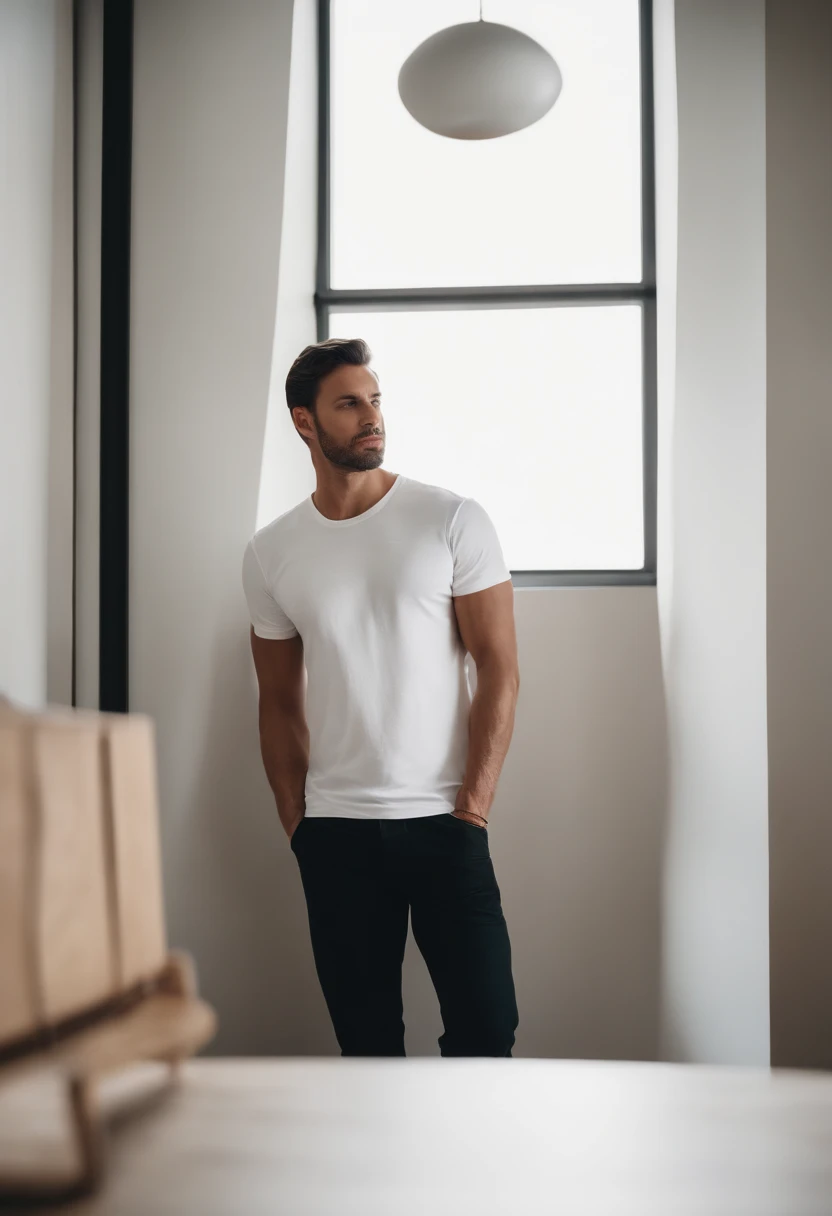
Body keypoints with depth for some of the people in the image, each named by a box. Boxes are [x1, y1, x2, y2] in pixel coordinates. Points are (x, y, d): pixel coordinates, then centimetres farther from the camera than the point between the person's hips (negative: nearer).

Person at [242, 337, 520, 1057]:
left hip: (443, 822, -2)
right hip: (335, 833, 2)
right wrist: (297, 826, 5)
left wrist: (472, 808, -9)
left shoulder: (453, 521, -2)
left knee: (485, 1028, -1)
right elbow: (279, 701, 12)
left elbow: (500, 671, -4)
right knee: (365, 1042, 9)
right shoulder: (270, 554, 6)